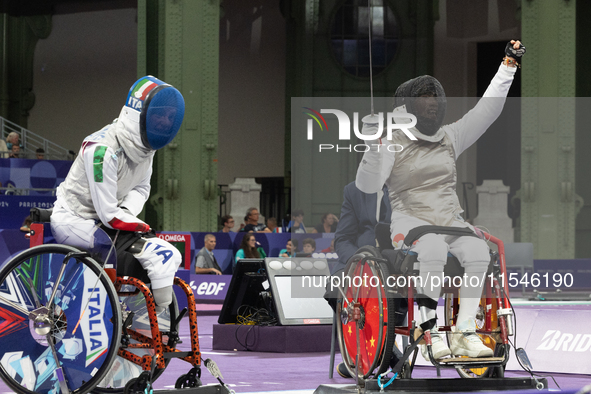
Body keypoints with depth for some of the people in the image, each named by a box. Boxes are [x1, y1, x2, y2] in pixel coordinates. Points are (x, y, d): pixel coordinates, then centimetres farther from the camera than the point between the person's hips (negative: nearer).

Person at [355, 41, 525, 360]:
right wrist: (374, 144, -24)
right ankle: (429, 330, -34)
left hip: (450, 222, 4)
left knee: (478, 250, -28)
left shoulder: (450, 138, 15)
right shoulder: (394, 144, 1)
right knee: (434, 246, -38)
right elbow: (367, 185, -11)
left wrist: (509, 64, 7)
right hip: (409, 222, -4)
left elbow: (487, 109, 11)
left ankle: (465, 331, -26)